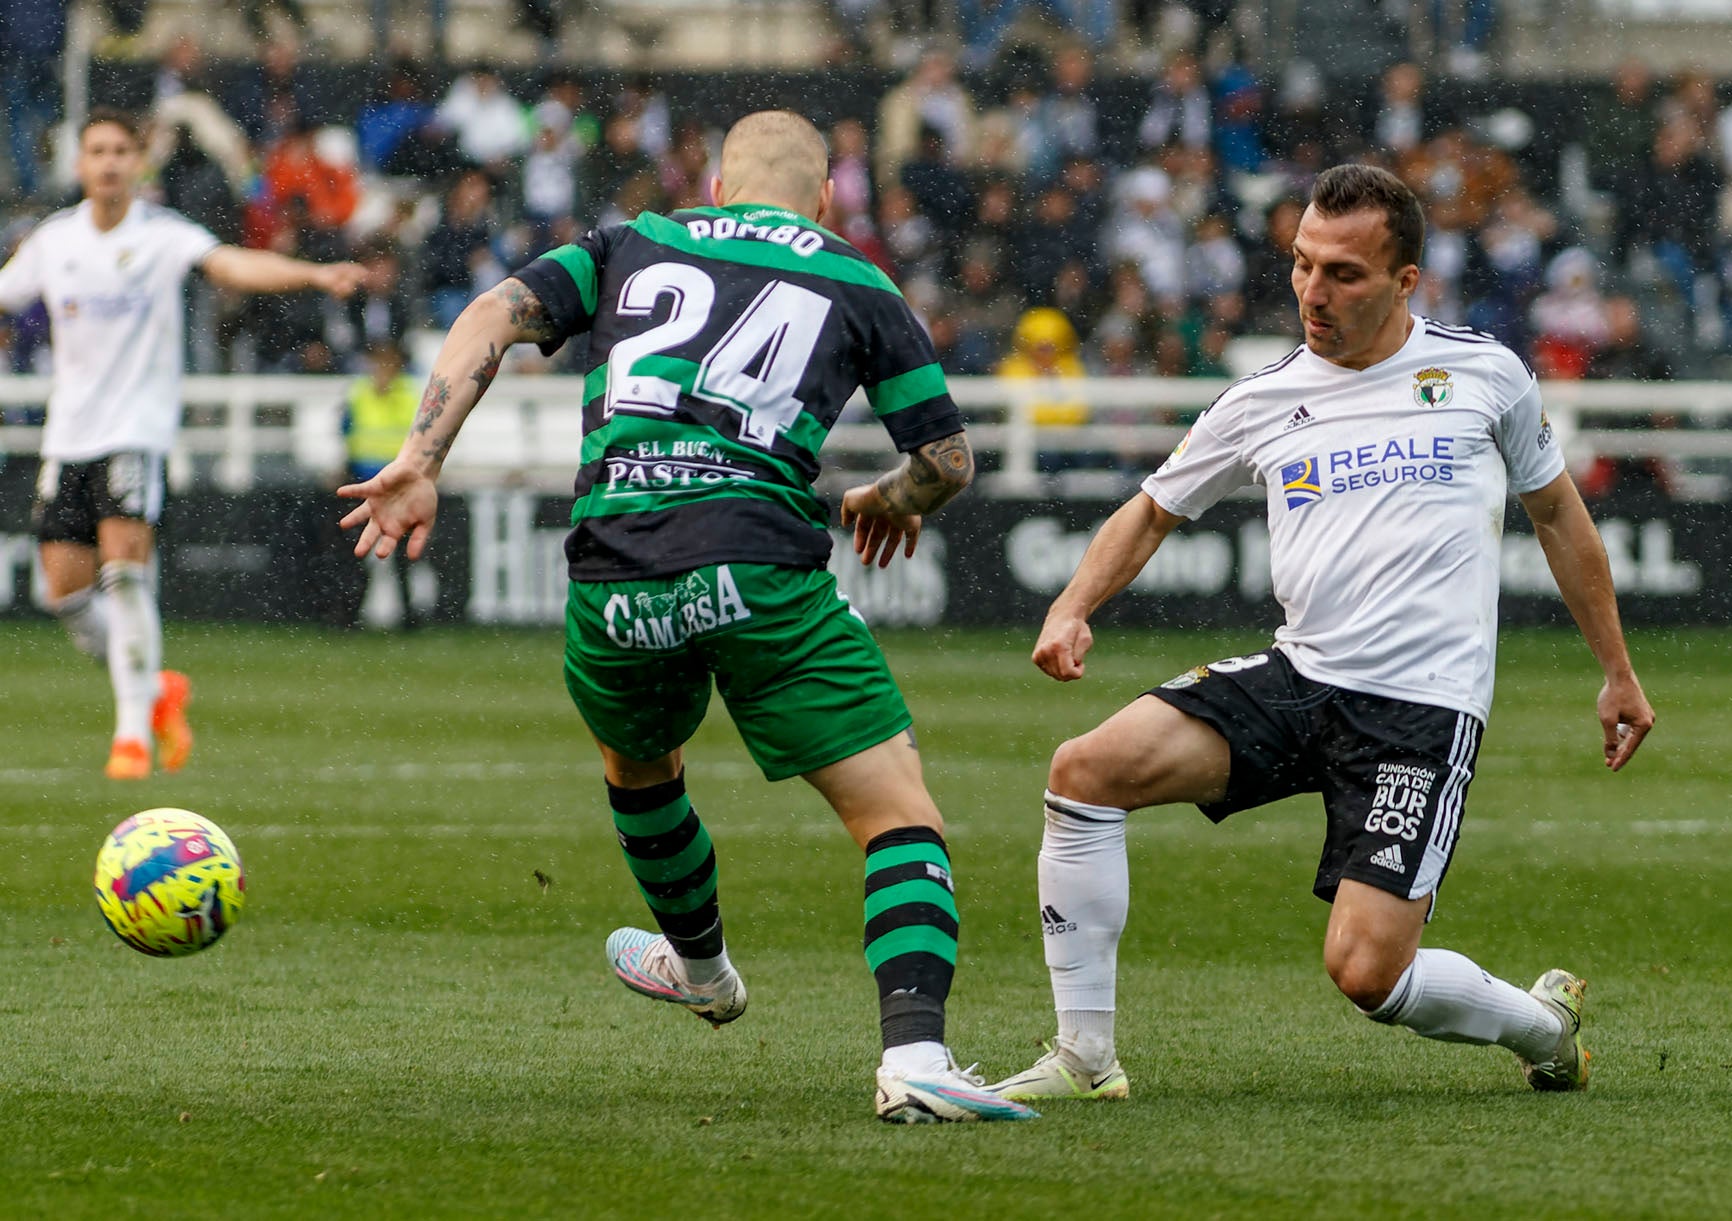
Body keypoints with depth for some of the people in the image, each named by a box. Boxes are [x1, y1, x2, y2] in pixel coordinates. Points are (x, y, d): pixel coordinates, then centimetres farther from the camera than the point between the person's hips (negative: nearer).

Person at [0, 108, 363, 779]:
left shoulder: (161, 235, -7)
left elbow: (233, 265, -23)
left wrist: (314, 274, -40)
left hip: (136, 429, -5)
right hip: (68, 436, 5)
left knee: (124, 568, -19)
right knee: (67, 587, 0)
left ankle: (133, 732, -11)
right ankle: (156, 689, 24)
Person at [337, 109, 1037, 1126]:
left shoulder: (633, 245, 22)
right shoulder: (857, 286, 16)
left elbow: (496, 316, 7)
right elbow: (949, 459, 20)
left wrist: (420, 459, 1)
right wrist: (890, 502, 42)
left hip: (612, 580, 3)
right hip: (758, 570, -3)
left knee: (636, 764, 34)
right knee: (902, 817, 0)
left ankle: (701, 966, 56)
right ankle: (915, 1056, -21)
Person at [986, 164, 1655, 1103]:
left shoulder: (1482, 373, 3)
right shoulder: (1263, 402, 7)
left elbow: (1556, 513, 17)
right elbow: (1153, 509, 20)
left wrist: (1618, 672, 21)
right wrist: (1073, 610, 2)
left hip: (1422, 707, -4)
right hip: (1298, 676, 4)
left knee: (1364, 970, -17)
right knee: (1087, 768, -16)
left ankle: (1541, 1023, 16)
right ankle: (1084, 1058, -8)